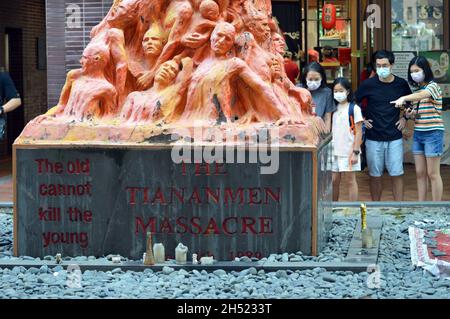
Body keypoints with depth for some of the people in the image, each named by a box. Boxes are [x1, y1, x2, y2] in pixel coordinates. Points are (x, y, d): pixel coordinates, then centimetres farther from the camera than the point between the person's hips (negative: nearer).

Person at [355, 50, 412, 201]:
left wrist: (405, 118, 8)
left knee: (397, 174, -1)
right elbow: (354, 102, 10)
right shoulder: (368, 85, -5)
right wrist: (361, 120, 2)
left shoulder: (401, 84, 1)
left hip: (395, 138, 1)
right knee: (375, 176, 6)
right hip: (374, 139, -1)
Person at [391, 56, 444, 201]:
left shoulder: (433, 86, -10)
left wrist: (403, 98, -50)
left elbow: (422, 95, -33)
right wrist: (410, 114, -2)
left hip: (433, 133, -7)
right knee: (420, 173, 8)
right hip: (418, 133, 7)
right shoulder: (417, 89, 13)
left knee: (433, 173, -3)